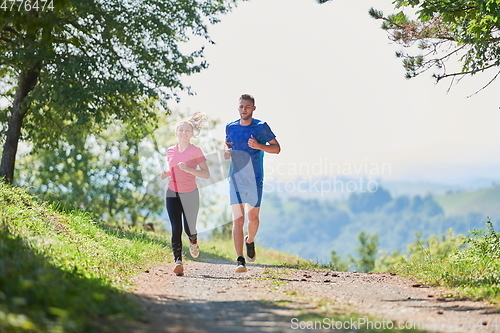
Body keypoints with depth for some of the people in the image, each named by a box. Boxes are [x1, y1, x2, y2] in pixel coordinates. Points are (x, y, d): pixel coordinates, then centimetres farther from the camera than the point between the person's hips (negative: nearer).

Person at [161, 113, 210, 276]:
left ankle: (193, 242, 37)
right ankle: (178, 261, -11)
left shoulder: (196, 151, -6)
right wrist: (166, 174, -3)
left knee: (189, 229, 1)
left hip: (190, 195, -3)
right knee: (176, 229, -8)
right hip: (172, 194, 3)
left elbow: (206, 174, -11)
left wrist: (188, 169, -24)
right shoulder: (170, 151, 7)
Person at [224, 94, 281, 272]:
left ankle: (250, 241, 43)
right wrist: (226, 151, 1)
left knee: (253, 216, 10)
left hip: (255, 179, -1)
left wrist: (259, 146, -15)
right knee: (238, 219, -9)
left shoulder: (261, 127, -1)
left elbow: (277, 148, 2)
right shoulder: (231, 127, 7)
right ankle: (240, 260, -12)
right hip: (236, 178, 1)